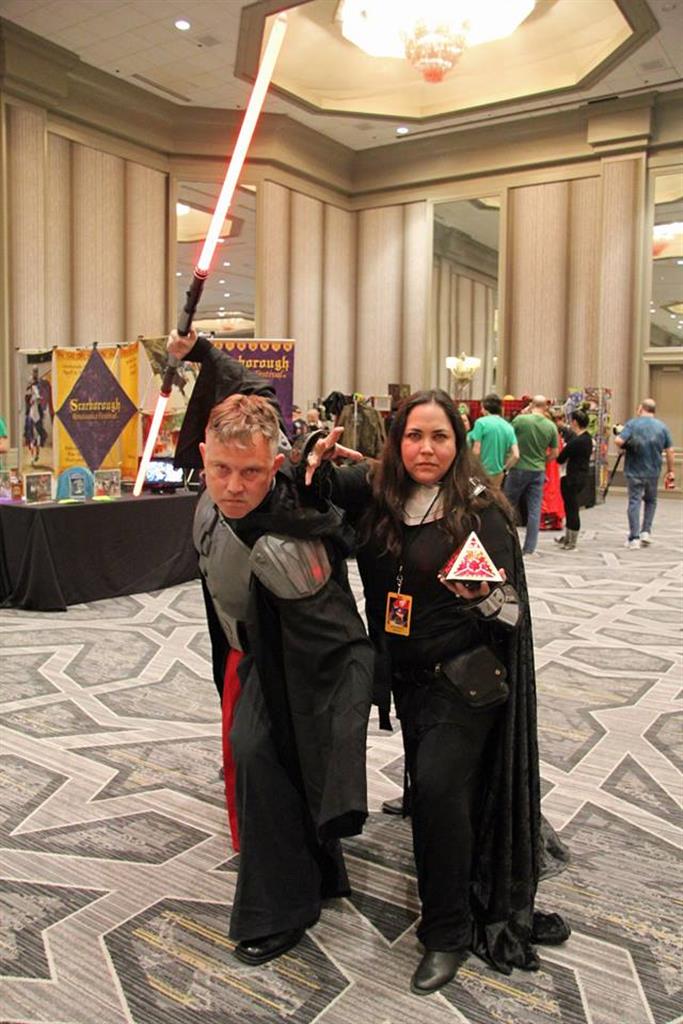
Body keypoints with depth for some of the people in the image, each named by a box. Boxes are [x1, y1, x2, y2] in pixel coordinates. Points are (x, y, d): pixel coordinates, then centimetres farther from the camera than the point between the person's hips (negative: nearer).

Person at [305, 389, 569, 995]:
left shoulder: (480, 510, -15)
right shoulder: (375, 492, -4)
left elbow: (515, 607, -14)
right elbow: (321, 485, 12)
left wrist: (485, 595, -36)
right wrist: (318, 463, -10)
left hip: (464, 677, -5)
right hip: (406, 674, 5)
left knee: (438, 788, -11)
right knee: (425, 783, 18)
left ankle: (448, 931, 11)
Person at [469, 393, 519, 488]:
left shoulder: (481, 422, -8)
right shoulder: (508, 427, 7)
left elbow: (476, 451, -11)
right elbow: (516, 455, -1)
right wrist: (503, 469, 12)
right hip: (497, 474, 5)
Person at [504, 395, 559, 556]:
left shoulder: (520, 419, -10)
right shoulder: (551, 426, -1)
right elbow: (554, 453, 6)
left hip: (519, 469, -2)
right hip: (538, 472, 2)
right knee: (534, 510, 6)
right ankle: (529, 548, 7)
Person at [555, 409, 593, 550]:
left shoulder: (575, 441, -22)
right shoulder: (588, 438, 7)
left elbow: (560, 459, -15)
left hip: (573, 478, -9)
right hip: (583, 476, 9)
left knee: (572, 509, 1)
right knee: (571, 507, 20)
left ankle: (572, 542, 11)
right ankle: (567, 537, 31)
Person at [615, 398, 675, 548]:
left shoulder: (632, 424, -7)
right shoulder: (662, 426, 2)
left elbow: (619, 441, -21)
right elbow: (669, 451, 1)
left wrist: (624, 447, 1)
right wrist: (670, 471, 8)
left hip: (634, 471, -2)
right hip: (653, 471, 2)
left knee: (634, 502, 2)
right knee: (650, 501, 21)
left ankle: (634, 538, -1)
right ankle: (646, 532, 12)